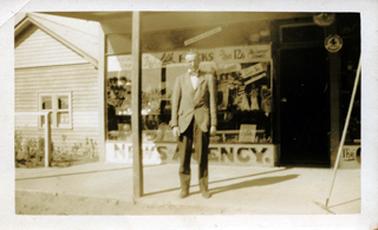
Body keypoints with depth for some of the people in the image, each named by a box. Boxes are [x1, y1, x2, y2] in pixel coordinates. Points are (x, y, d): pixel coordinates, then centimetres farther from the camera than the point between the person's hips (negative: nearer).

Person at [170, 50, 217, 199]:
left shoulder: (209, 78, 7)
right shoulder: (180, 79, 10)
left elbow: (212, 102, 4)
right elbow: (175, 103, 6)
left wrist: (213, 124, -2)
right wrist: (174, 124, -3)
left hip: (202, 120, -1)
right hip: (185, 120, 1)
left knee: (202, 156, 0)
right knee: (184, 156, 1)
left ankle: (204, 188, 11)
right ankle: (184, 188, 11)